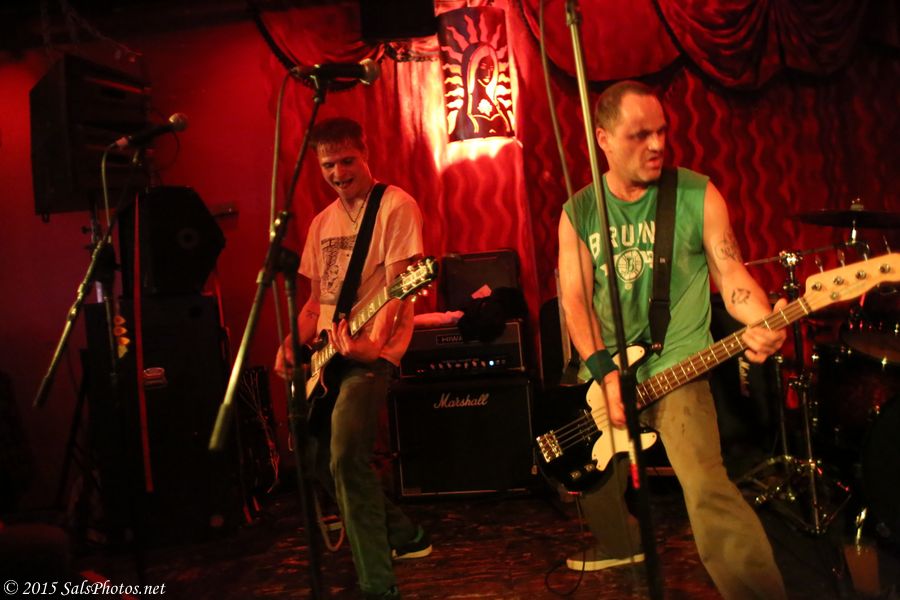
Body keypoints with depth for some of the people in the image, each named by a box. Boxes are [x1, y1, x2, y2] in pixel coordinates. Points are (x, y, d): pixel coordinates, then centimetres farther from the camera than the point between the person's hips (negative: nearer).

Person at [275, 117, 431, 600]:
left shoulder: (395, 206, -8)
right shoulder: (323, 221, 16)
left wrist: (373, 342, -33)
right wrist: (294, 344, 3)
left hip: (370, 351, -9)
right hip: (327, 352, 9)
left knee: (346, 457, -24)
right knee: (321, 457, 14)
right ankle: (403, 535, 32)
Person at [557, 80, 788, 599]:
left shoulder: (697, 195, -4)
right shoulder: (579, 212, 1)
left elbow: (732, 274, -7)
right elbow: (575, 298, -4)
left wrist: (763, 323, -28)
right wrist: (605, 372, -16)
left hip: (677, 364, -4)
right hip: (606, 370, 4)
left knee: (705, 485, -24)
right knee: (596, 478, 20)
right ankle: (622, 545, 50)